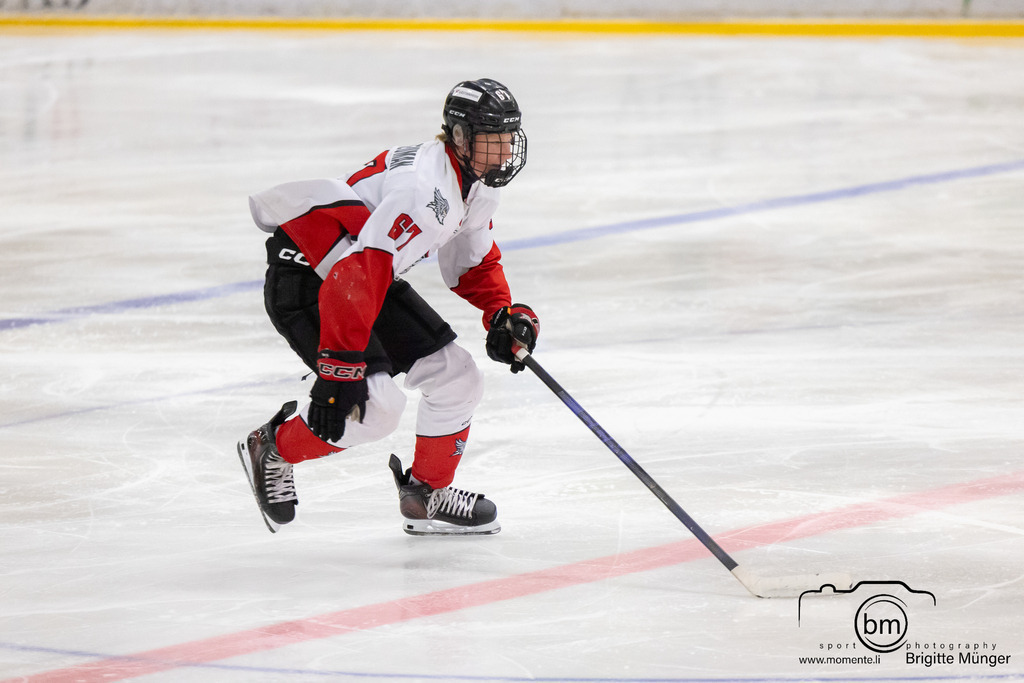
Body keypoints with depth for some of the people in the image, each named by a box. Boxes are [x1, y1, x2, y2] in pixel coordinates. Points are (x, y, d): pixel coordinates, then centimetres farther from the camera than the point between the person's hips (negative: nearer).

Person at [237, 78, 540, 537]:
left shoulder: (477, 186, 2)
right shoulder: (425, 189, -30)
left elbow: (474, 263, 19)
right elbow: (356, 276, -37)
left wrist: (505, 316, 0)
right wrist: (339, 369, -39)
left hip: (376, 277, 10)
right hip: (304, 280, -10)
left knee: (456, 378, 6)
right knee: (375, 406, -23)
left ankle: (426, 496, 25)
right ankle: (272, 449, 2)